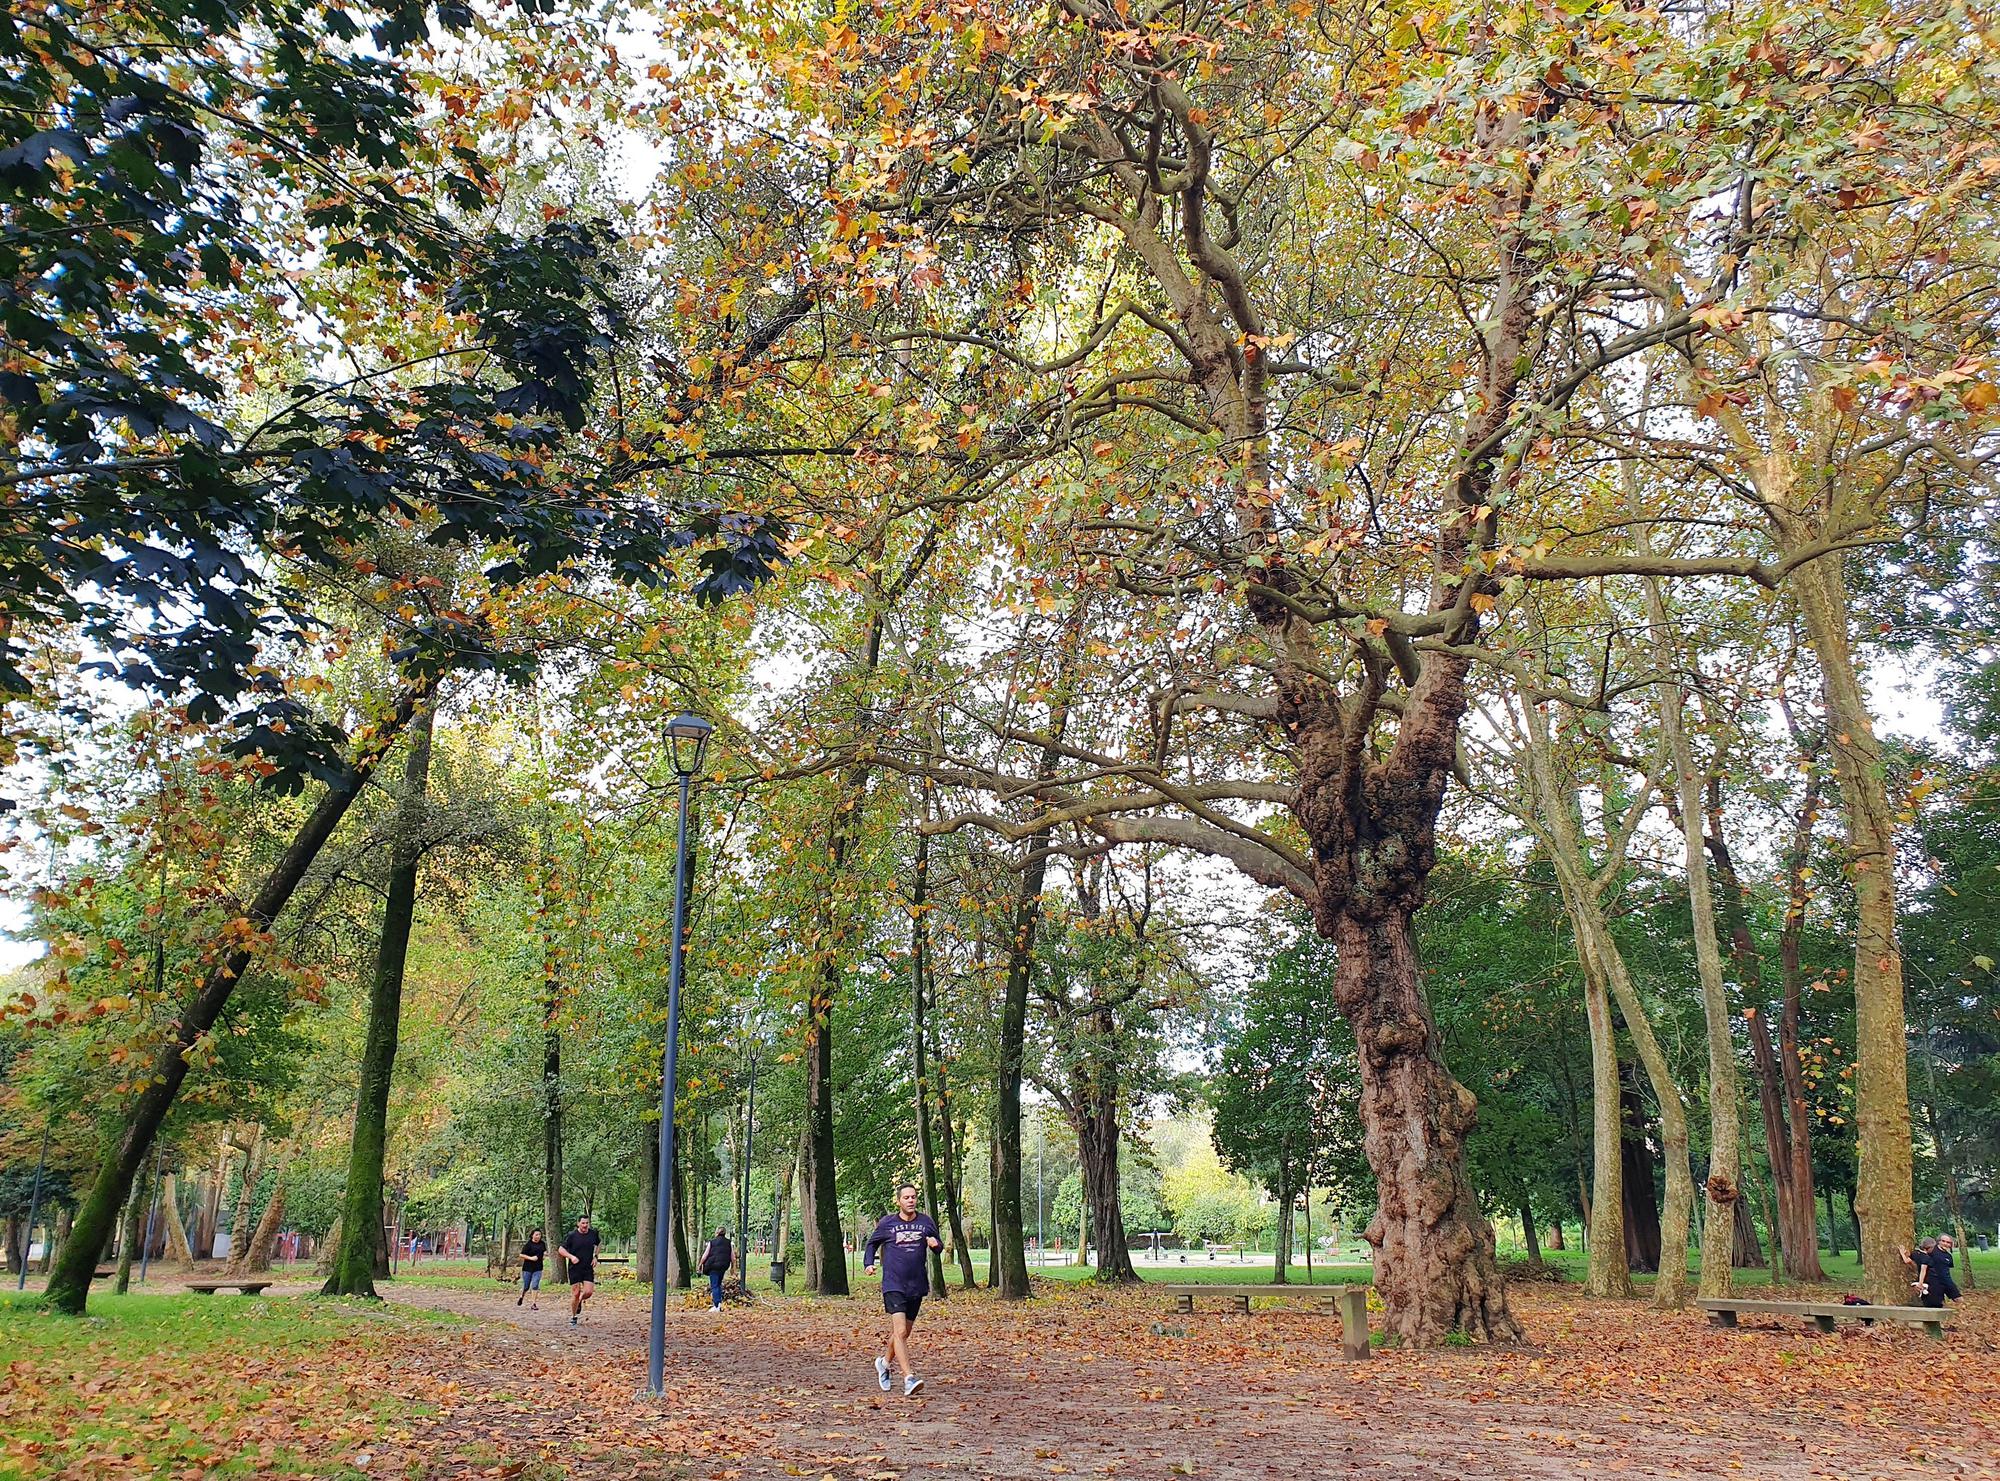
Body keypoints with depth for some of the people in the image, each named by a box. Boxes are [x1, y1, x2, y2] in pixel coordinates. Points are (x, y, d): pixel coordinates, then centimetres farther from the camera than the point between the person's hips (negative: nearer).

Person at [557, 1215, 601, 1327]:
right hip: (575, 1268, -2)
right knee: (575, 1293, -2)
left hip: (588, 1268, 2)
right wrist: (571, 1257, -20)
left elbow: (597, 1245, 22)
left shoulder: (593, 1234, 2)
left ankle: (579, 1301, 26)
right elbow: (561, 1250, -5)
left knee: (588, 1292, -9)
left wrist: (595, 1257, 6)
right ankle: (573, 1317, 17)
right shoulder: (571, 1235, -8)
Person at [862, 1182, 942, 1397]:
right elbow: (872, 1243, 15)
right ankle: (908, 1379, -20)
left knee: (903, 1333, 16)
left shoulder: (926, 1222, 4)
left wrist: (935, 1244, -9)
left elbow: (939, 1246, 14)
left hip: (917, 1286, 3)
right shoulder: (887, 1223, 0)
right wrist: (868, 1263, -1)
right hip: (893, 1285, -3)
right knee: (900, 1331, -18)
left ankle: (884, 1362, 41)